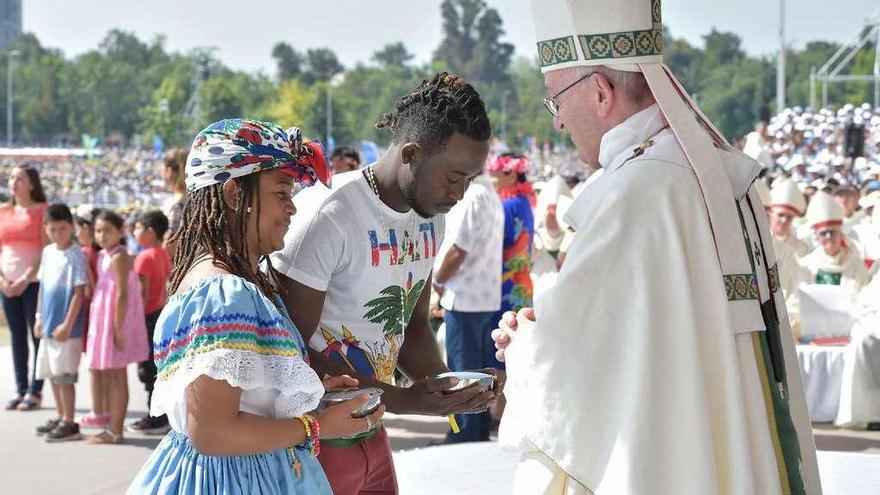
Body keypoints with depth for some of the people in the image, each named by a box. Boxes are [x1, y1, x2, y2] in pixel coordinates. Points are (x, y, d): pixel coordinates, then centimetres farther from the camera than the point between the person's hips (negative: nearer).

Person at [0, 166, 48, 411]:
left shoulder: (42, 210, -2)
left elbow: (46, 249, -9)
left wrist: (26, 279, -15)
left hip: (34, 282, -5)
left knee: (38, 335, -2)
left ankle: (35, 391, 3)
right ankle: (20, 390, 12)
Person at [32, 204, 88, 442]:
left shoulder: (76, 255, -13)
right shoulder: (48, 252, 9)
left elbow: (79, 293, -15)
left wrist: (67, 324, -17)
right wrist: (39, 317, 13)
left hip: (66, 327, -7)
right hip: (48, 325, 8)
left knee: (65, 375, -3)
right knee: (52, 374, 15)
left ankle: (69, 423, 5)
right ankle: (60, 417, 27)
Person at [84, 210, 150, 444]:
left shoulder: (118, 257, -16)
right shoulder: (103, 255, 12)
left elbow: (122, 295, -21)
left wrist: (118, 330, -23)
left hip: (115, 321, -9)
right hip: (103, 320, 9)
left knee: (116, 375, -4)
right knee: (105, 373, 14)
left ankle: (115, 431, 1)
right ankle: (108, 419, 22)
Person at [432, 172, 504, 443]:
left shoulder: (472, 198, -19)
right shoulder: (489, 192, 13)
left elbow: (458, 251, -21)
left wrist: (437, 280, -5)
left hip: (464, 298, -10)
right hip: (487, 298, 10)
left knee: (462, 371, -2)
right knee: (480, 370, 14)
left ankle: (463, 438, 2)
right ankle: (480, 434, 21)